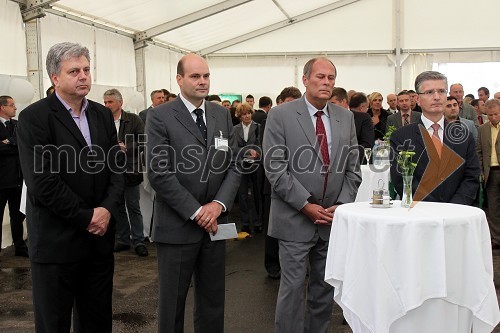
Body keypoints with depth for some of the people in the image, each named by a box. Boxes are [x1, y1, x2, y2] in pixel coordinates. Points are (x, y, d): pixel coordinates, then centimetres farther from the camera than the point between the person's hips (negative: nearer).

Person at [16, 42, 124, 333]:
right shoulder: (34, 118, -9)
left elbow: (117, 168, 6)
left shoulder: (103, 115, 9)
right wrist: (86, 218, -14)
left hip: (101, 234, 5)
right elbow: (42, 182, -16)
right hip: (56, 240, -5)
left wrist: (108, 210, -10)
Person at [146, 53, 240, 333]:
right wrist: (196, 212, -14)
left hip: (215, 222, 4)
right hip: (177, 225, -4)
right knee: (173, 302, 9)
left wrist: (219, 204, -10)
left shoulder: (222, 115, 9)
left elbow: (234, 165, 6)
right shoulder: (160, 117, -7)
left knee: (213, 302, 14)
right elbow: (159, 173, -13)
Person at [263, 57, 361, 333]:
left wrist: (341, 205, -3)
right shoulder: (280, 115, -5)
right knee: (293, 287, 0)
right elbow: (275, 168, -11)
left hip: (333, 217, 4)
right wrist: (307, 206, -14)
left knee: (326, 288, 13)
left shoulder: (346, 117, 9)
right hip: (295, 219, -4)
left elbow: (352, 168, 10)